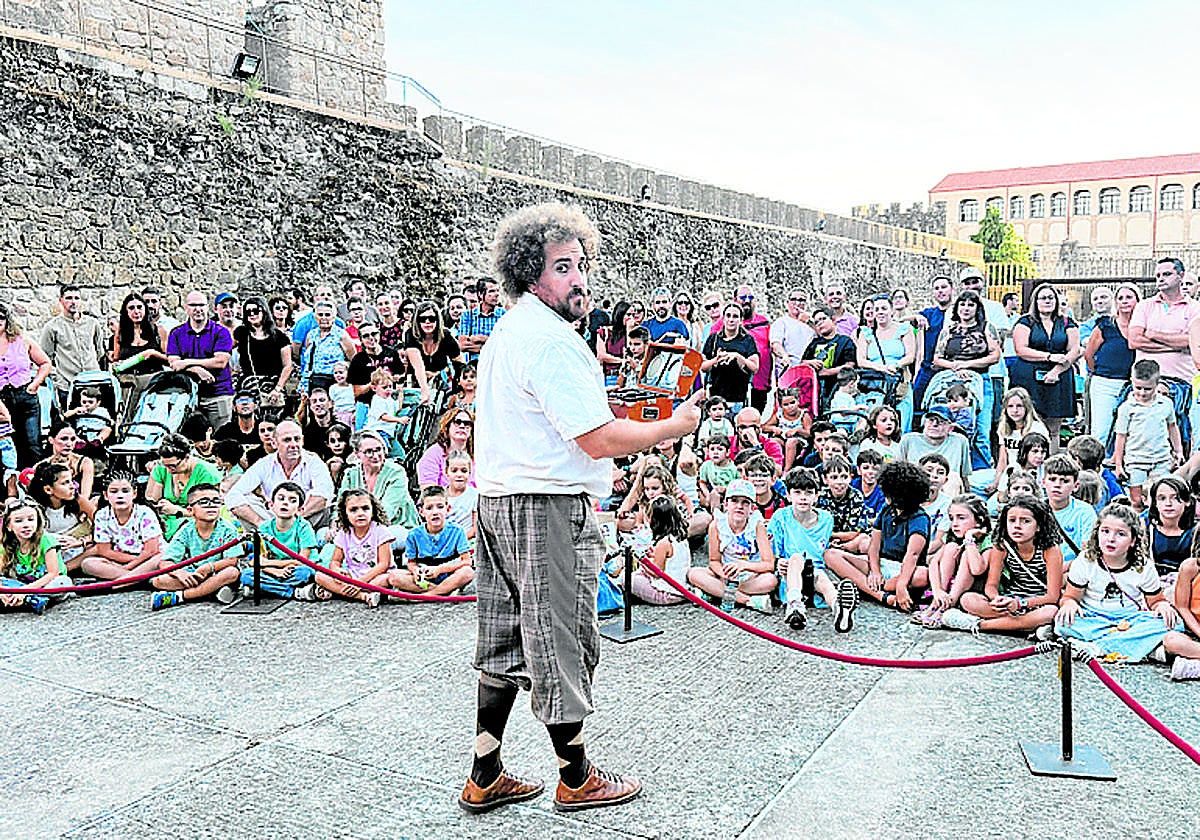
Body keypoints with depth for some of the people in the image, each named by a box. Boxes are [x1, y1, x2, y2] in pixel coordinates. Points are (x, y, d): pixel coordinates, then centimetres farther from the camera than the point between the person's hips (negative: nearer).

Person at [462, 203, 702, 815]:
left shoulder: (505, 330, 15)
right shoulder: (551, 338, -17)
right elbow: (600, 440, -21)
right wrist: (676, 425, -8)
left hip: (498, 500, 10)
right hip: (548, 510, -10)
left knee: (505, 643, 16)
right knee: (562, 644, 5)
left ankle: (485, 778, 25)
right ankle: (576, 779, 22)